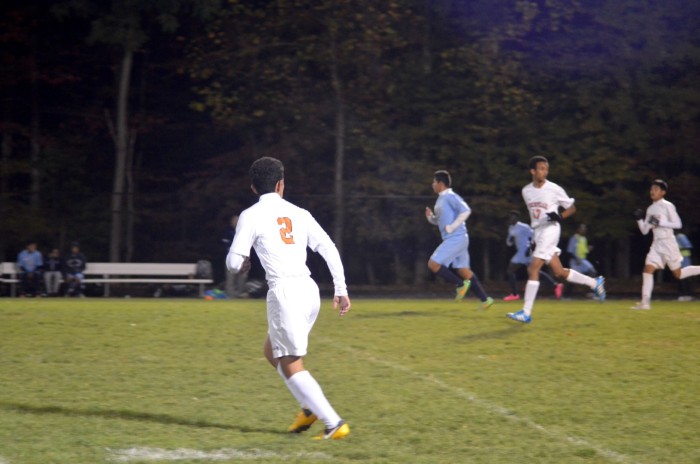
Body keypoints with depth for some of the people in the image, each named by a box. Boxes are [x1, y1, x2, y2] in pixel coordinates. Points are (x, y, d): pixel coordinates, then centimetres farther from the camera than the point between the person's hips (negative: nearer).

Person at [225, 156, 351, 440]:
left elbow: (234, 263, -2)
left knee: (291, 365, 1)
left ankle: (334, 424, -7)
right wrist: (341, 291, 13)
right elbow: (329, 249, 9)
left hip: (284, 291, -6)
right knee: (272, 351, 24)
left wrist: (244, 264, 23)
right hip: (309, 289, 6)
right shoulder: (299, 214, 14)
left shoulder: (251, 216, 1)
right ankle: (310, 407, 12)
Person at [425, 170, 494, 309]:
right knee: (463, 270, 9)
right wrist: (430, 216, 7)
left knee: (433, 264, -11)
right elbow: (439, 220, 28)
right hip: (452, 239, 10)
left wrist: (452, 227, -20)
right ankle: (485, 299, 9)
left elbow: (465, 210, -23)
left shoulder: (450, 197, -11)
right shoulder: (441, 199, 19)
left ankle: (460, 284, -4)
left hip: (455, 239, -10)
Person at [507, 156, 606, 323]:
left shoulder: (554, 189, -8)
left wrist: (559, 216, -17)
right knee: (559, 273, 7)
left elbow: (571, 208, 1)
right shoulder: (526, 191, 8)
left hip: (550, 230, -6)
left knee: (533, 269, -15)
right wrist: (533, 230, 16)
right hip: (537, 231, 6)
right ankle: (594, 282, 25)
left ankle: (526, 312, -13)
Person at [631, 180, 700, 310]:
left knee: (678, 274, 1)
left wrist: (660, 222, -20)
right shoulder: (650, 209, 13)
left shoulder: (667, 206, -7)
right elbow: (644, 231, 13)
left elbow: (678, 224, -12)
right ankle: (645, 302, -12)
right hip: (656, 244, 6)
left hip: (668, 242, -6)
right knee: (648, 270, -9)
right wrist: (639, 219, -4)